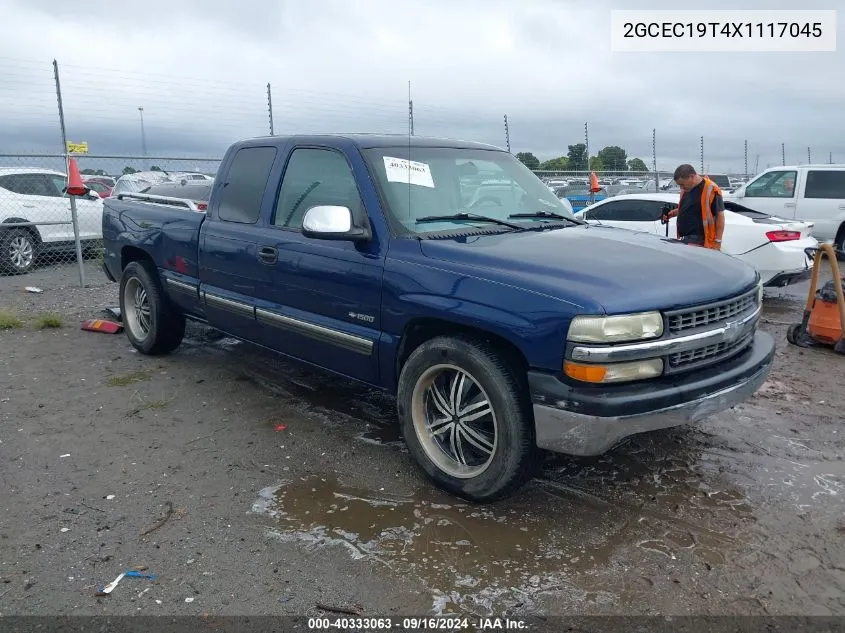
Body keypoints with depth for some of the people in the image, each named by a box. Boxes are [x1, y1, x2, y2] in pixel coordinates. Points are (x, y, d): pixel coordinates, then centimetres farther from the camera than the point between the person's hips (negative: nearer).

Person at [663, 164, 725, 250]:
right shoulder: (685, 190, 13)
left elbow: (720, 216, -10)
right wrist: (674, 212, 9)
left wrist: (718, 241, -14)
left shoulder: (710, 189, -10)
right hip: (683, 239, 7)